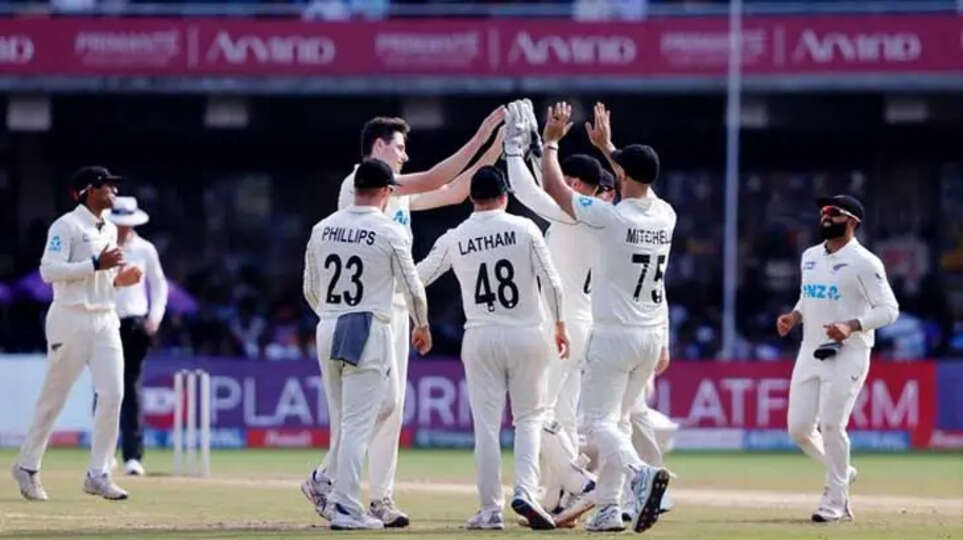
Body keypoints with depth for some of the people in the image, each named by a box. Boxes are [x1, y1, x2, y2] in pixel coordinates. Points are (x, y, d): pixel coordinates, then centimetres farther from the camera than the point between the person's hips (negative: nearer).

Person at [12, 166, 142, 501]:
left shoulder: (109, 230, 17)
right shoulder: (66, 226, -8)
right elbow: (49, 270, -19)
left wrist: (120, 278, 5)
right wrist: (97, 264, -22)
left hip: (106, 320, 7)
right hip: (71, 319, -7)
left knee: (113, 394, -6)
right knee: (54, 397, 1)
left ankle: (98, 474, -2)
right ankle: (27, 467, 16)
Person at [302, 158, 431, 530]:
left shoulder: (323, 229, 6)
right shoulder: (389, 233, -8)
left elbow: (310, 290, 12)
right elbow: (412, 287, -1)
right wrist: (422, 326, 16)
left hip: (327, 331, 6)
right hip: (368, 331, -6)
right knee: (358, 422, -4)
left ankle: (327, 480, 11)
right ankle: (345, 509, -6)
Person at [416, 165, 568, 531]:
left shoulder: (453, 240, 0)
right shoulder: (524, 229, -4)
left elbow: (417, 278, 8)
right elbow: (551, 282, -7)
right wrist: (559, 326, 4)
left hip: (481, 338, 1)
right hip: (526, 336, -1)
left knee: (486, 424, 5)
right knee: (529, 417, 10)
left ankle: (490, 510, 3)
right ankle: (525, 491, -10)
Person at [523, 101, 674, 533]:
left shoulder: (609, 217, -16)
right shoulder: (665, 217, 3)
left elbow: (554, 188, -7)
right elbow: (638, 191, 26)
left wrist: (551, 140, 7)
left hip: (613, 336, -7)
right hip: (653, 336, 7)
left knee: (597, 421, -6)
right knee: (616, 420, 17)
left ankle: (640, 473, -32)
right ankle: (608, 508, 13)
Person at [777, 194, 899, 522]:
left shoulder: (864, 262, -10)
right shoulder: (810, 257, 12)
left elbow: (888, 309, -12)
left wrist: (851, 326, -25)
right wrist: (793, 317, 5)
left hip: (847, 356, -7)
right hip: (810, 353, 7)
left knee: (831, 425, -11)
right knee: (799, 427, 1)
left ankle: (835, 500, 3)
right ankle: (841, 473, 26)